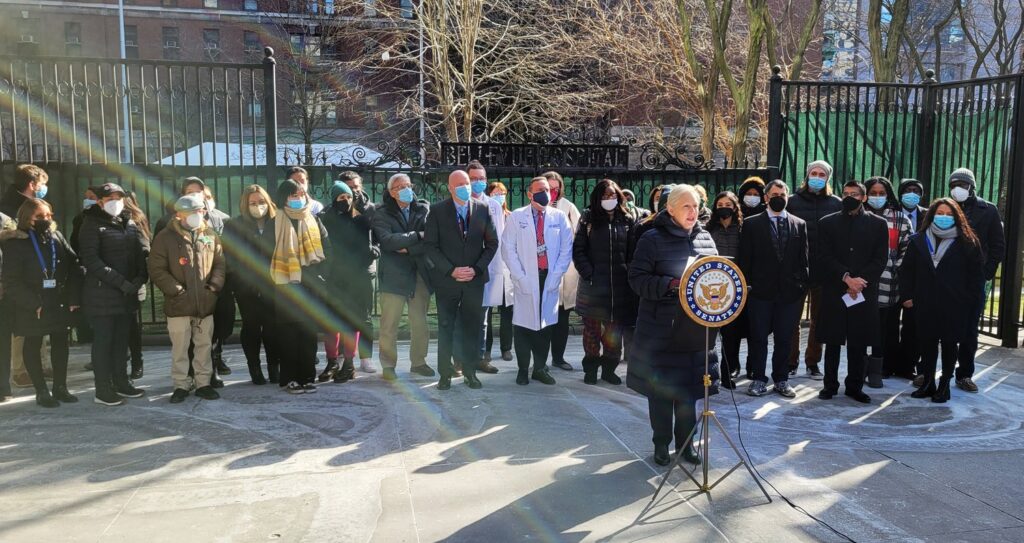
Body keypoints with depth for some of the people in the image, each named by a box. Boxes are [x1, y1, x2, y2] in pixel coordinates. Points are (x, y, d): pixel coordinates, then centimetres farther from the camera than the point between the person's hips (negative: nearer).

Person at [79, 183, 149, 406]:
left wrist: (140, 278, -12)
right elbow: (91, 260, -15)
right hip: (101, 294, -5)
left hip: (128, 294, 6)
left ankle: (121, 382, 22)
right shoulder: (92, 225, -5)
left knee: (121, 340, 12)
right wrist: (121, 282, -20)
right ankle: (103, 390, 6)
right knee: (103, 341, 0)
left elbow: (144, 252, 4)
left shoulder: (130, 224, 12)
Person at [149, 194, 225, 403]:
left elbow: (219, 263, 11)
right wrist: (176, 290, -12)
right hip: (178, 304, -3)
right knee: (180, 347, 5)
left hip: (206, 303, 3)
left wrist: (214, 285, -2)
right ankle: (181, 386, 16)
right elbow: (157, 270, -7)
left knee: (204, 345, 10)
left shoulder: (210, 235, 6)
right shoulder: (165, 237, -5)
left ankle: (203, 383, 21)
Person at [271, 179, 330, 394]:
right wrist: (274, 276, -5)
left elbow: (326, 247, 10)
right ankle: (289, 378, 6)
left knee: (309, 331, 4)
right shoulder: (276, 221, 1)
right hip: (286, 285, -3)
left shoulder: (313, 219, 12)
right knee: (288, 332, -1)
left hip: (311, 284, 3)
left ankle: (307, 376, 11)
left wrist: (320, 275, 0)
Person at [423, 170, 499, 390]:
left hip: (475, 279, 2)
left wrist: (476, 269, -6)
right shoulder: (437, 211, -1)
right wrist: (451, 270, -13)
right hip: (446, 280, -1)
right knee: (445, 328, 4)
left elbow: (492, 243, 6)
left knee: (472, 327, 7)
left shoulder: (482, 209, 4)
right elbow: (431, 246, -4)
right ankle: (445, 374, 13)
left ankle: (470, 372, 18)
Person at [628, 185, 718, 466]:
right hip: (662, 328, -4)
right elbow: (637, 279, -10)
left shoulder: (705, 238, 9)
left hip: (695, 326, 4)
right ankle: (661, 443, 21)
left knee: (689, 387, 11)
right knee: (661, 388, 5)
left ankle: (685, 442, 26)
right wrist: (671, 284, -23)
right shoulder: (652, 239, -6)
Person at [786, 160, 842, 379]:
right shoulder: (793, 201, 1)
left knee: (819, 319, 10)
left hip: (824, 271, 1)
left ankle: (813, 363, 21)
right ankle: (791, 362, 14)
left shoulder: (836, 204, 4)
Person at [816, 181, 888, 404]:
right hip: (834, 291, 0)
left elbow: (880, 260, 1)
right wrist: (846, 278, -13)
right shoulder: (828, 223, 7)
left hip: (864, 292, 0)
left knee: (859, 342, 5)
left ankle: (855, 386, 16)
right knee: (832, 342, 5)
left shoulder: (878, 224, 7)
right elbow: (825, 257, -1)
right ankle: (830, 385, 15)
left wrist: (859, 281, -10)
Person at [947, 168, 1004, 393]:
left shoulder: (988, 211, 6)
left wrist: (986, 273, -3)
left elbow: (998, 246, 6)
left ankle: (964, 374, 15)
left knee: (970, 330, 6)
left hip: (974, 280, 1)